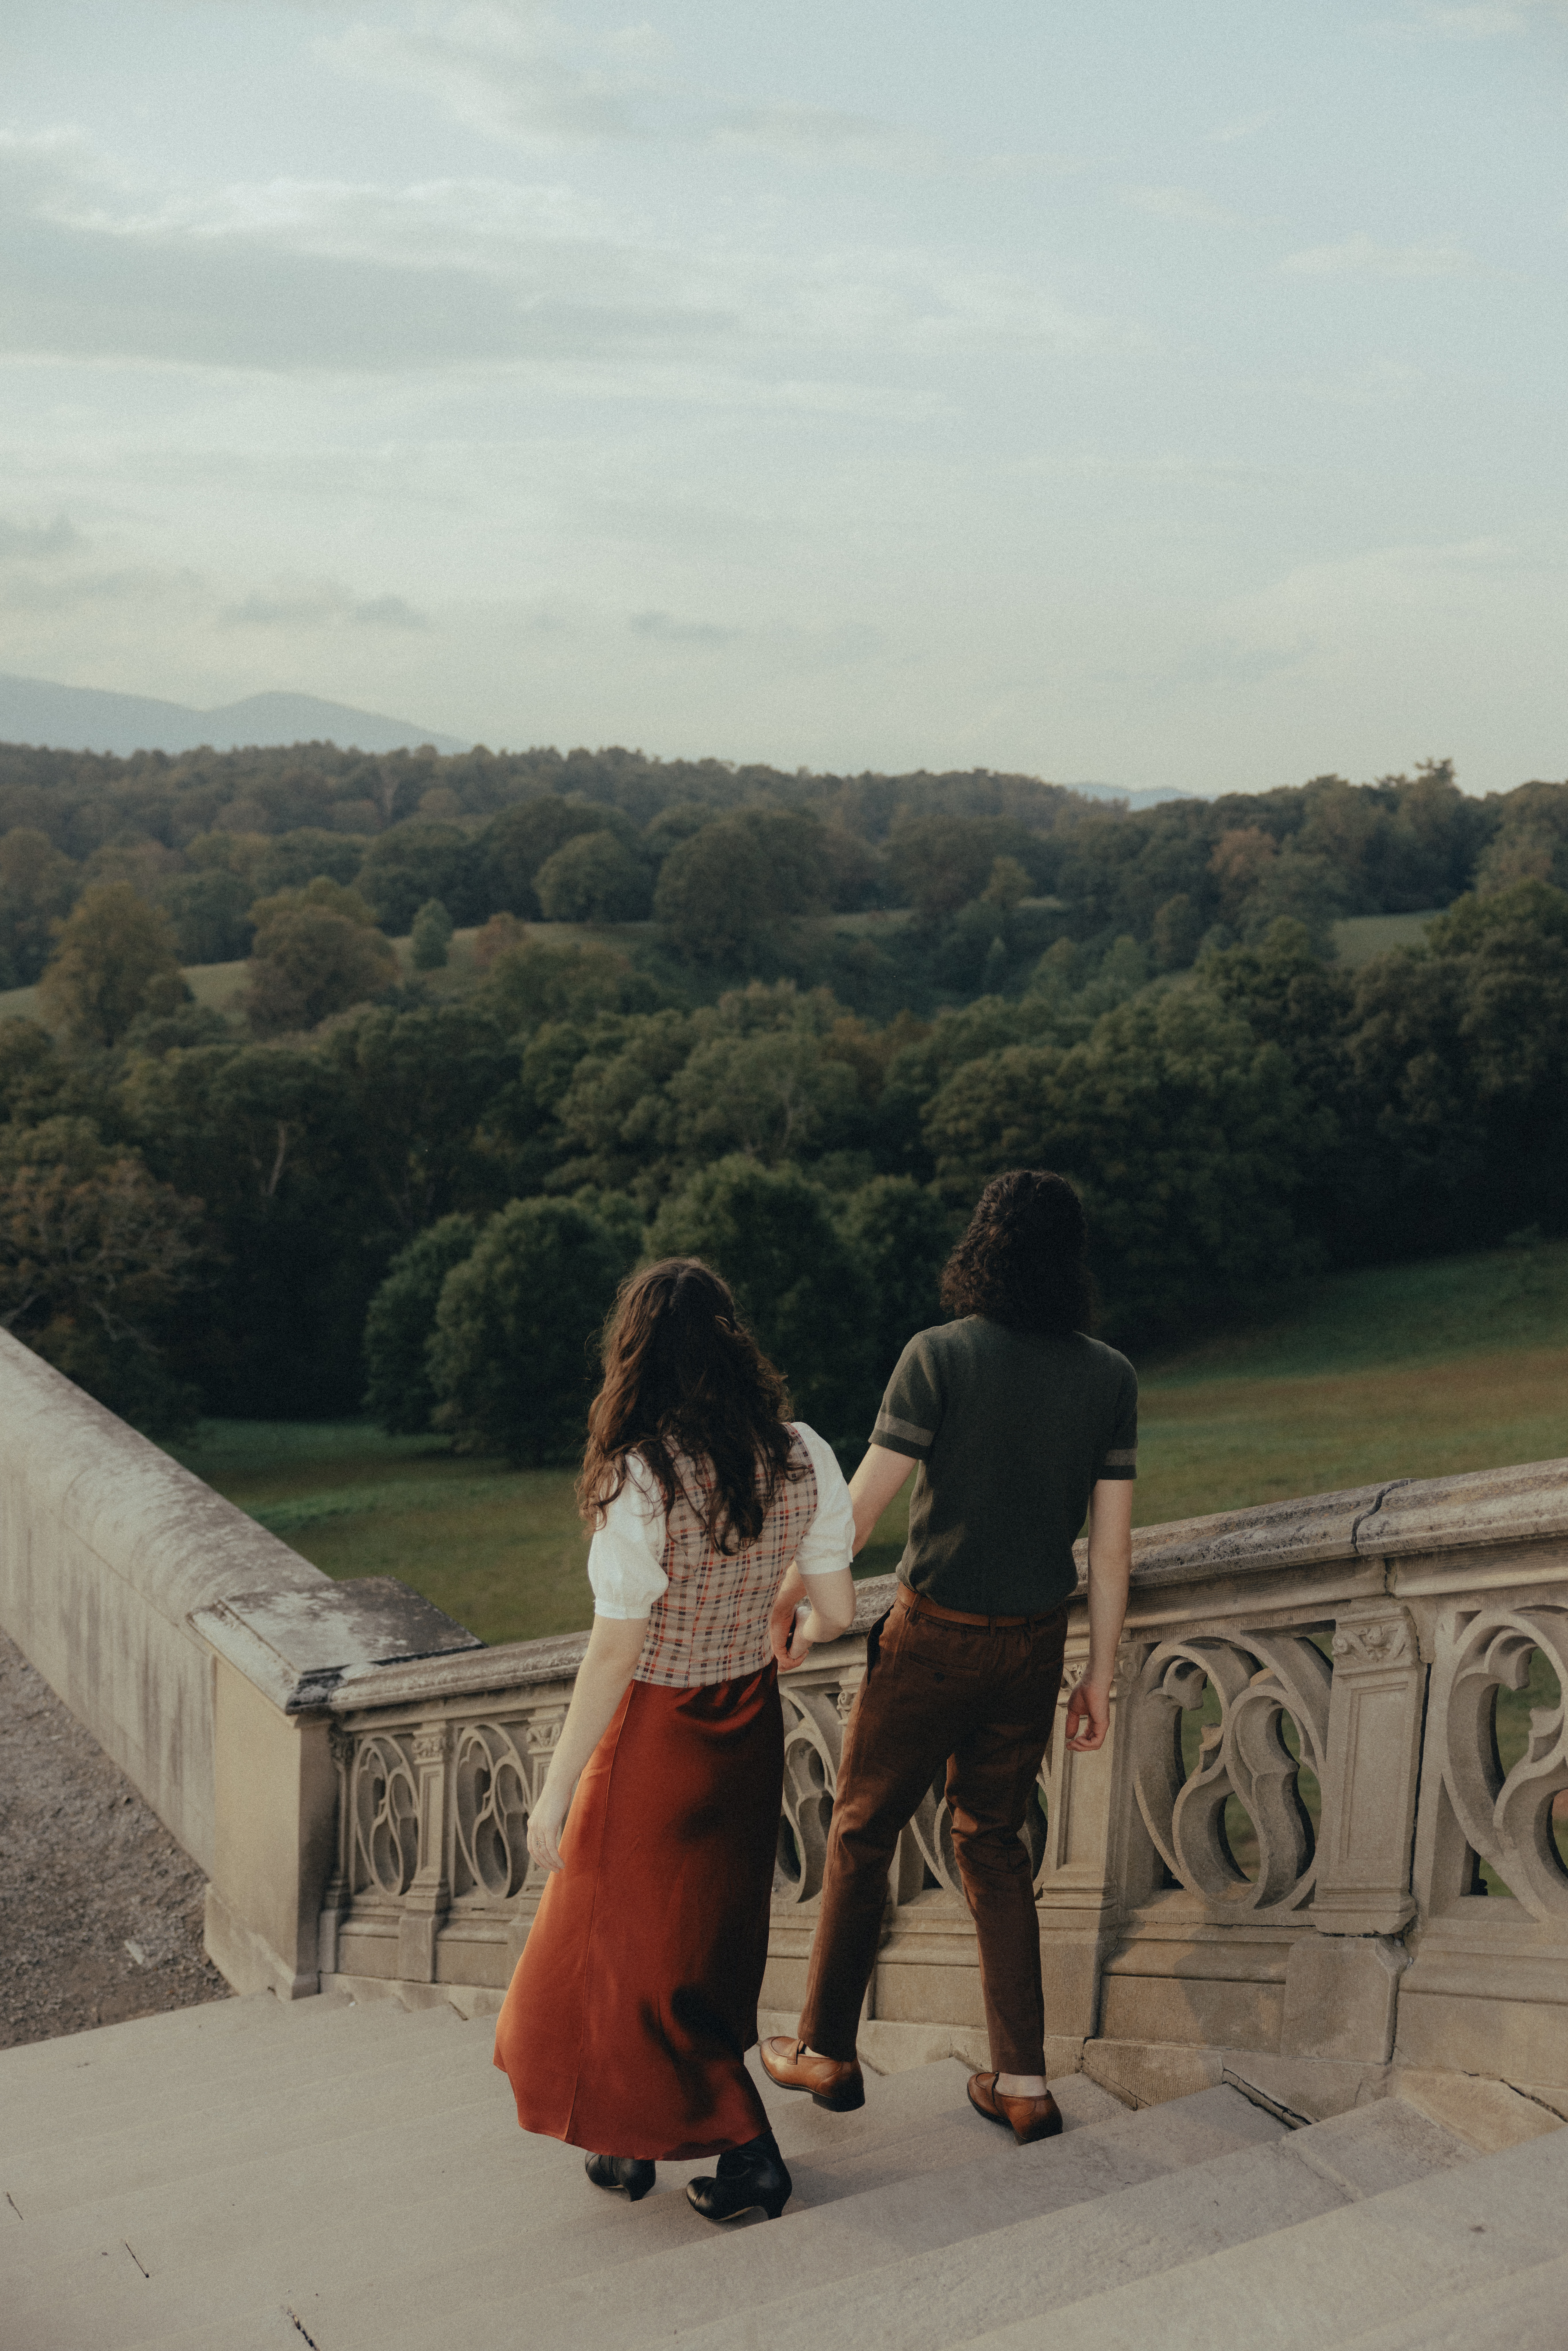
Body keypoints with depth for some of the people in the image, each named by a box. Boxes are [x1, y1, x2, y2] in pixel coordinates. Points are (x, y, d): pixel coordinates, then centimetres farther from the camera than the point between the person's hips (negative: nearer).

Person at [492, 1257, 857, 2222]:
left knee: (640, 1941, 14)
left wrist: (556, 1789, -14)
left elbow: (615, 1653, -22)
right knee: (713, 1925, 22)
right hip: (750, 1725, 6)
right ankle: (632, 2134, 40)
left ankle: (746, 2147, 17)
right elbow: (837, 1609, -4)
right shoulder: (800, 1456, -9)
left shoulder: (642, 1477, -25)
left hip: (658, 1734, -6)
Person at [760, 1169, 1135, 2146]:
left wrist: (792, 1599, 1)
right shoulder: (1110, 1378, -4)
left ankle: (827, 2052, 25)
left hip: (934, 1636, -4)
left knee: (864, 1832, 14)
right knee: (995, 1843, 18)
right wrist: (1100, 1678, 6)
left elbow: (863, 1503, -13)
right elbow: (1113, 1543, -2)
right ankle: (1024, 2079, 18)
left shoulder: (940, 1357, -15)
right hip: (1035, 1643, 4)